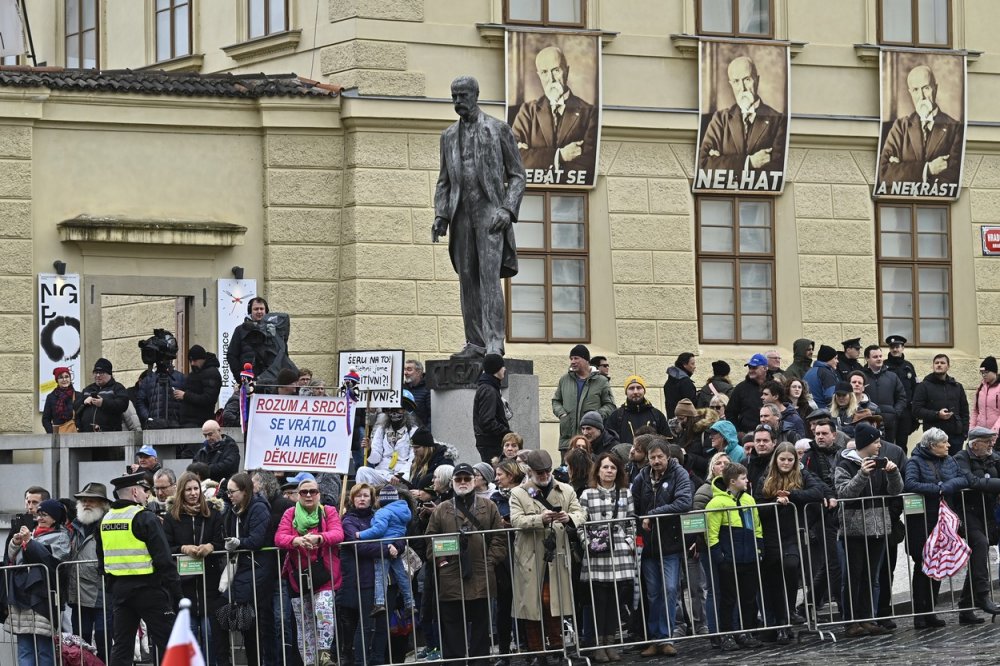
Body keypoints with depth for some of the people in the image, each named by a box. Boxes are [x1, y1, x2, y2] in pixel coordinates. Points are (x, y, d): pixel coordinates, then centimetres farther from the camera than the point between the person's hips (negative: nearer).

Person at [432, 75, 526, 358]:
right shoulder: (449, 135, 17)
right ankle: (475, 342, 3)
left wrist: (507, 209, -11)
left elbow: (517, 175, 3)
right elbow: (444, 181, 19)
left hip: (490, 210, -5)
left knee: (489, 275, -15)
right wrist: (440, 215, 4)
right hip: (462, 213, 5)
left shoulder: (499, 129, 4)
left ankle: (494, 341, -19)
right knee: (467, 278, 1)